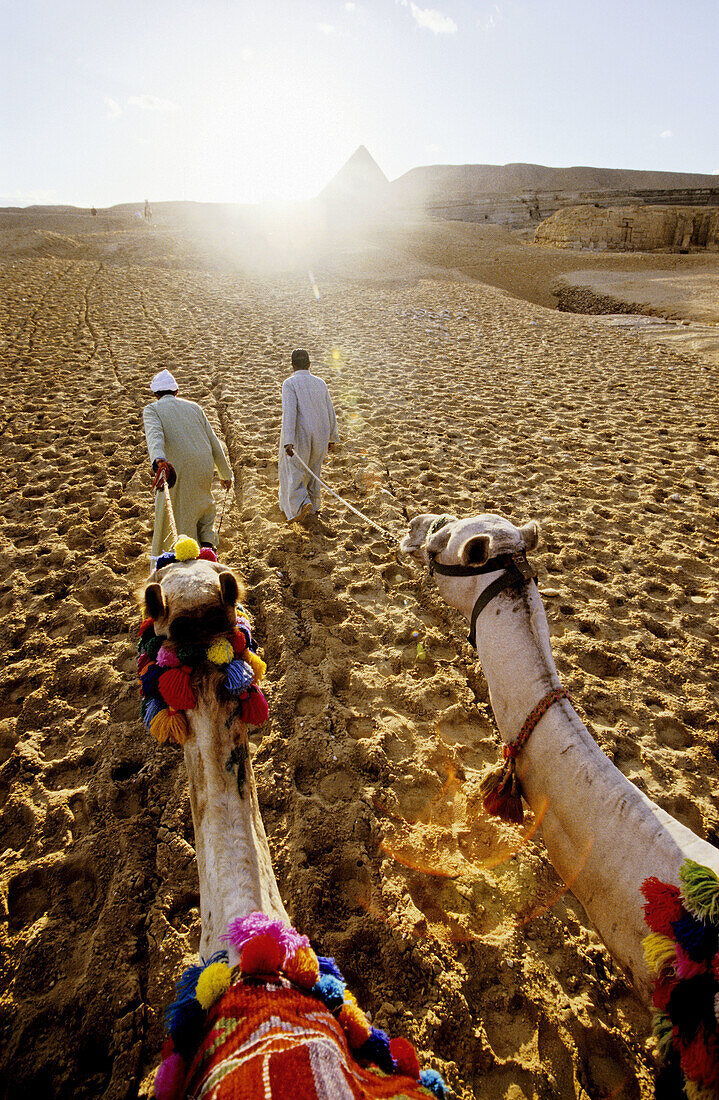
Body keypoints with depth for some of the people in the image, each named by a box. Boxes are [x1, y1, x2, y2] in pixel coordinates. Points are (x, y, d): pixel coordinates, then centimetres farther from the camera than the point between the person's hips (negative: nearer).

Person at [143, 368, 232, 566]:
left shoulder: (152, 410, 3)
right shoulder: (194, 407, 15)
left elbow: (155, 435, -20)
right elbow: (214, 442, 15)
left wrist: (159, 460, -39)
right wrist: (225, 474, 22)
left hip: (176, 472, -4)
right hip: (204, 468, 4)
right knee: (204, 505, 30)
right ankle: (208, 542, 16)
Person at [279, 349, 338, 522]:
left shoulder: (290, 383, -12)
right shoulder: (320, 383, 3)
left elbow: (289, 412, -24)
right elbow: (330, 412, 7)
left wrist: (288, 441, -30)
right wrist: (332, 437, 18)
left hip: (298, 437, -5)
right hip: (319, 436, 5)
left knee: (294, 471, 13)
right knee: (312, 469, 23)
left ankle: (301, 503, -7)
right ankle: (313, 505, 32)